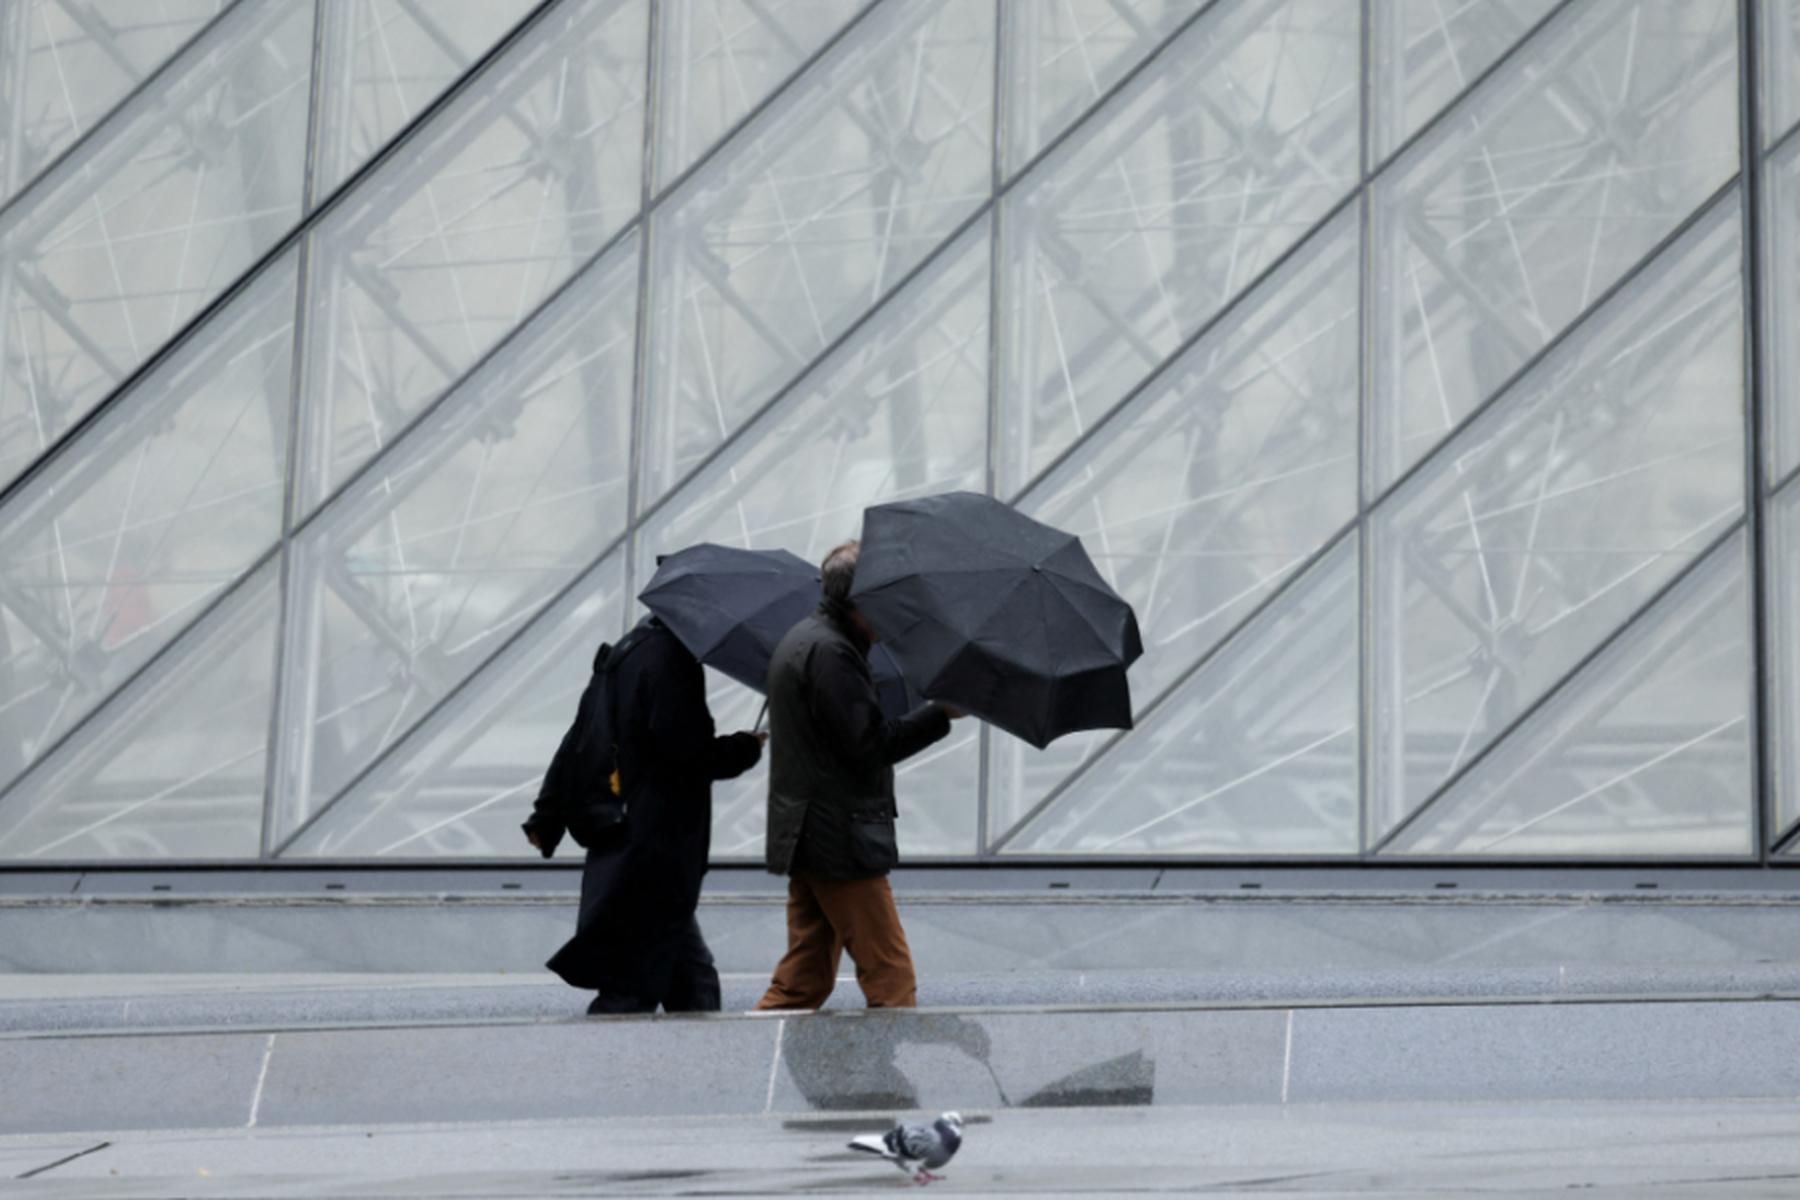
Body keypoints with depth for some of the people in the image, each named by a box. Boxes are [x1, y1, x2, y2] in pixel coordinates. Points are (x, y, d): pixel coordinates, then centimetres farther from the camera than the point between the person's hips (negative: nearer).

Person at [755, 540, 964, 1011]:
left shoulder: (801, 640, 17)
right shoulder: (830, 651, -16)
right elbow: (871, 744, -20)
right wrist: (941, 713, -13)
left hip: (806, 839, 10)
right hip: (841, 841, -10)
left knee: (803, 980, 13)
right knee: (892, 979, -6)